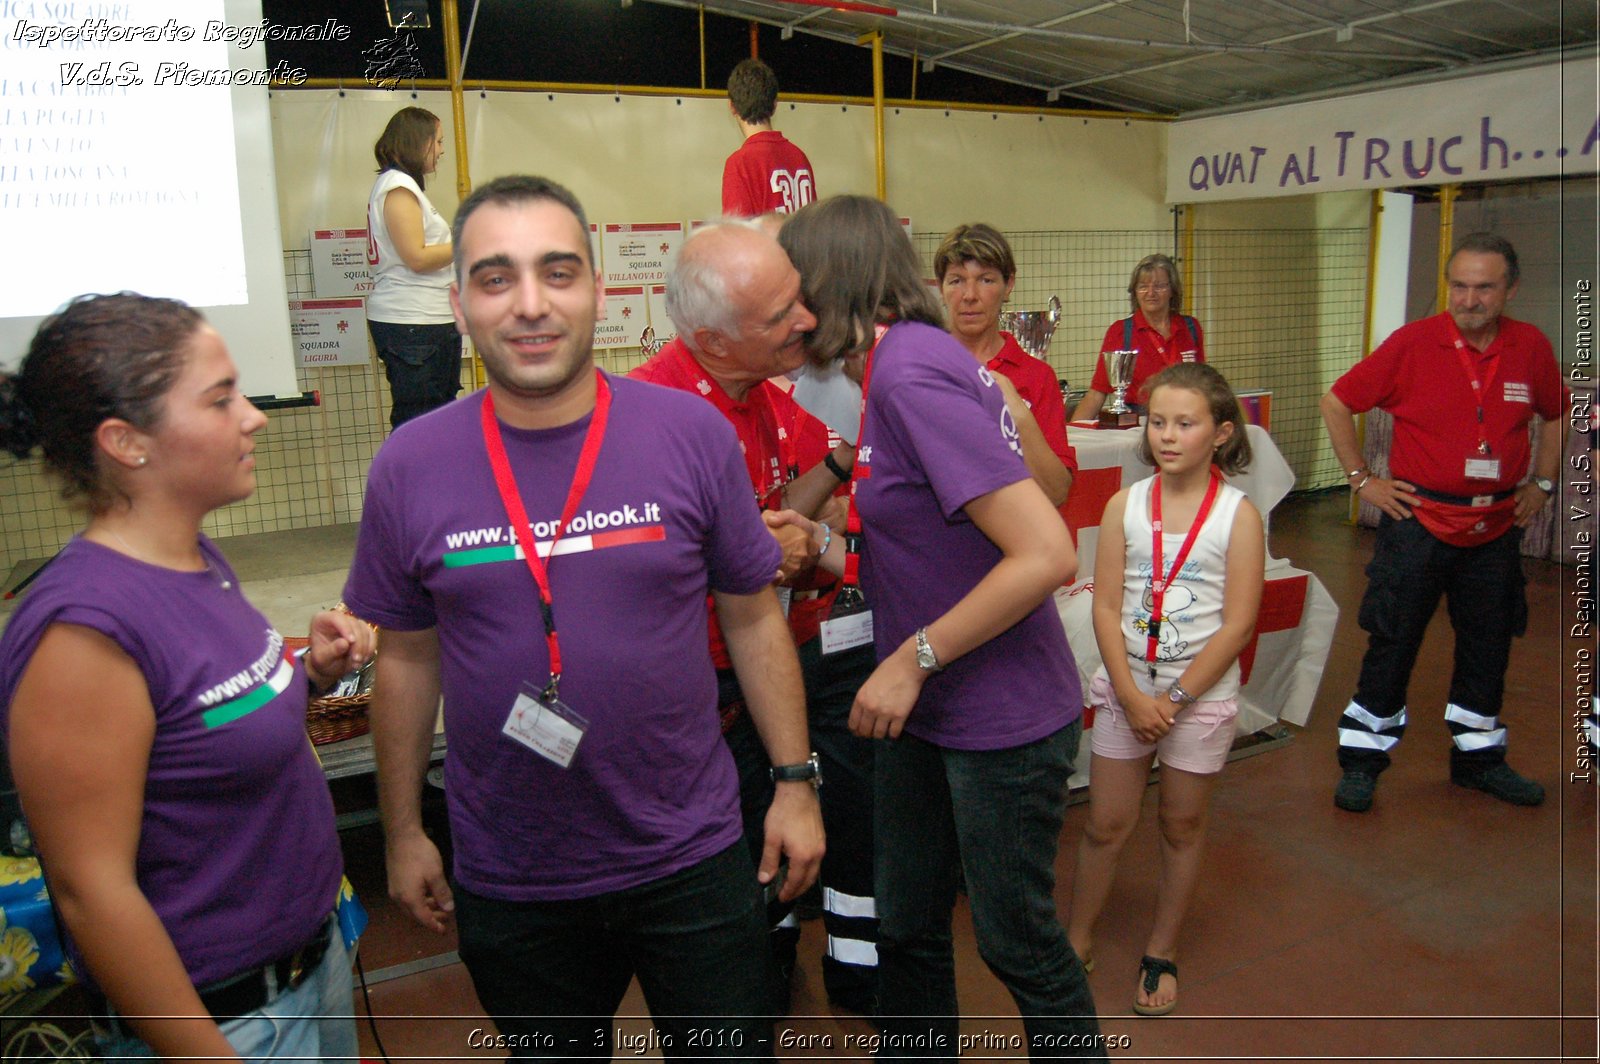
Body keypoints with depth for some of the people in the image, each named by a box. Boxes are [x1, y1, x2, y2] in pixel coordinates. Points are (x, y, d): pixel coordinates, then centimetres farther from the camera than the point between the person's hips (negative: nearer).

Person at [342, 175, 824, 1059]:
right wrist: (403, 832, 8)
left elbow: (752, 618, -1)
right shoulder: (408, 470, -7)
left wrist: (794, 780, -1)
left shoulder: (693, 434, -10)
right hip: (509, 885, 1)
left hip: (692, 860, 0)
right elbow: (408, 657, 3)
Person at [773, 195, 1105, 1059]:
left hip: (1001, 721, -8)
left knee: (1018, 941, 12)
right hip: (924, 711, 8)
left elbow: (1046, 555, -28)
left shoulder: (911, 376, -22)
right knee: (905, 926, 20)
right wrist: (822, 544, 9)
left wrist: (913, 659, -22)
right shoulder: (895, 366, 6)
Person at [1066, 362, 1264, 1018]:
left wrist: (1175, 698, -13)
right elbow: (1105, 607, -5)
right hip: (1126, 687, 1)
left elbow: (1238, 624, -11)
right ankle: (1075, 940, 27)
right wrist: (1133, 696, -13)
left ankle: (1161, 952, 31)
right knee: (1107, 822, 8)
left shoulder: (1238, 515, -8)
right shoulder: (1124, 507, -3)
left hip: (1202, 693, -1)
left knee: (1182, 825, 12)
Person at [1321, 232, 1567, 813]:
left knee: (1488, 645, 14)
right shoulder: (1413, 343, -10)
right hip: (1419, 520, -4)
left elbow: (1556, 415, 19)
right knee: (1393, 643, 1)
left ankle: (1478, 756, 31)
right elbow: (1337, 402, -4)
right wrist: (1362, 478, -6)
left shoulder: (1532, 348, 1)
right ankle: (1361, 760, 13)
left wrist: (1541, 483, 12)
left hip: (1496, 526, 4)